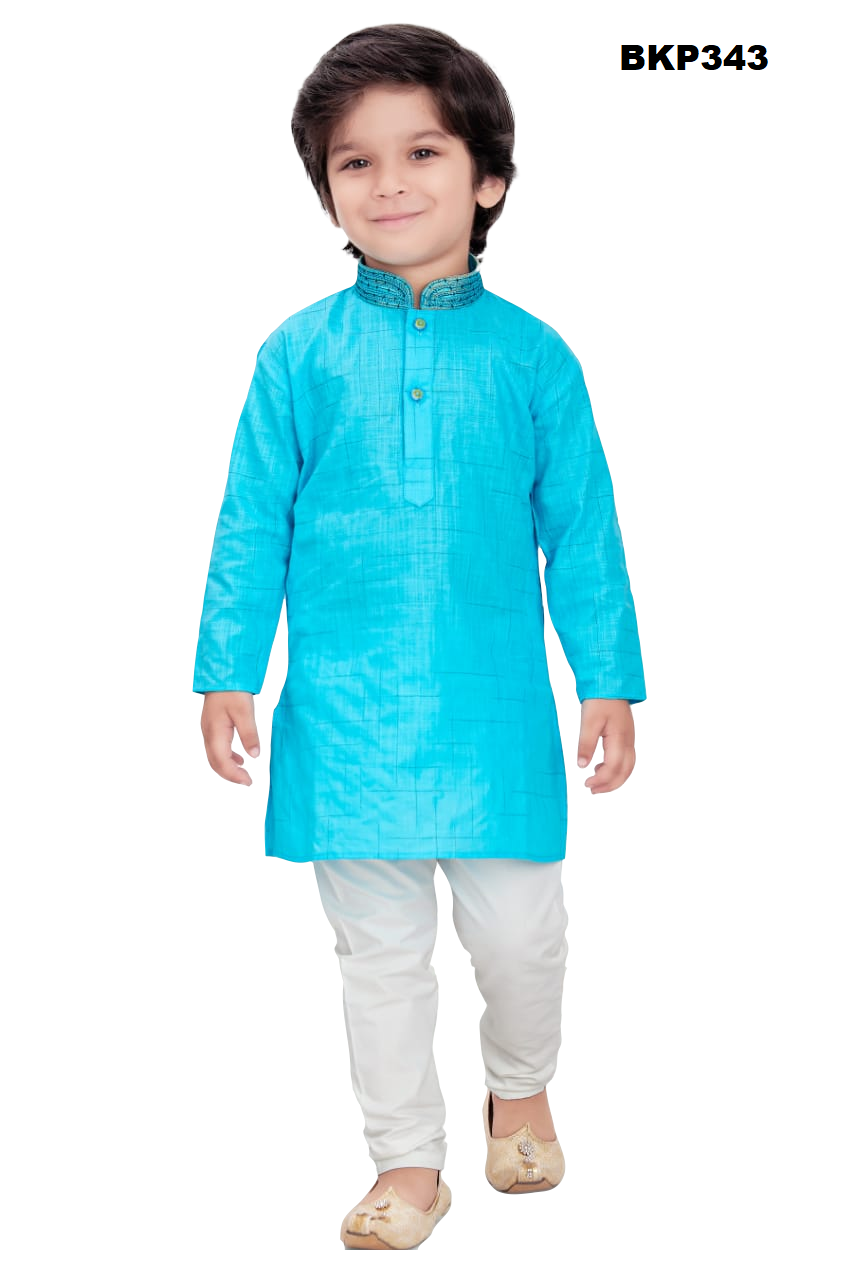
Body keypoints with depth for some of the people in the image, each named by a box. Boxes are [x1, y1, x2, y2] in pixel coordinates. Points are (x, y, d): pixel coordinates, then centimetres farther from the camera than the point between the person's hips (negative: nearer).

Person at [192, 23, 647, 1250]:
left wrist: (609, 681, 3)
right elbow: (252, 526, 4)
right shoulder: (299, 356, -1)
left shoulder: (531, 356, -1)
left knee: (518, 928, 8)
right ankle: (408, 1161, 28)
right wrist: (227, 675, 2)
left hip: (495, 711, 0)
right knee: (380, 949, 10)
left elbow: (583, 531, 4)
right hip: (346, 714, 0)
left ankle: (520, 1086, 40)